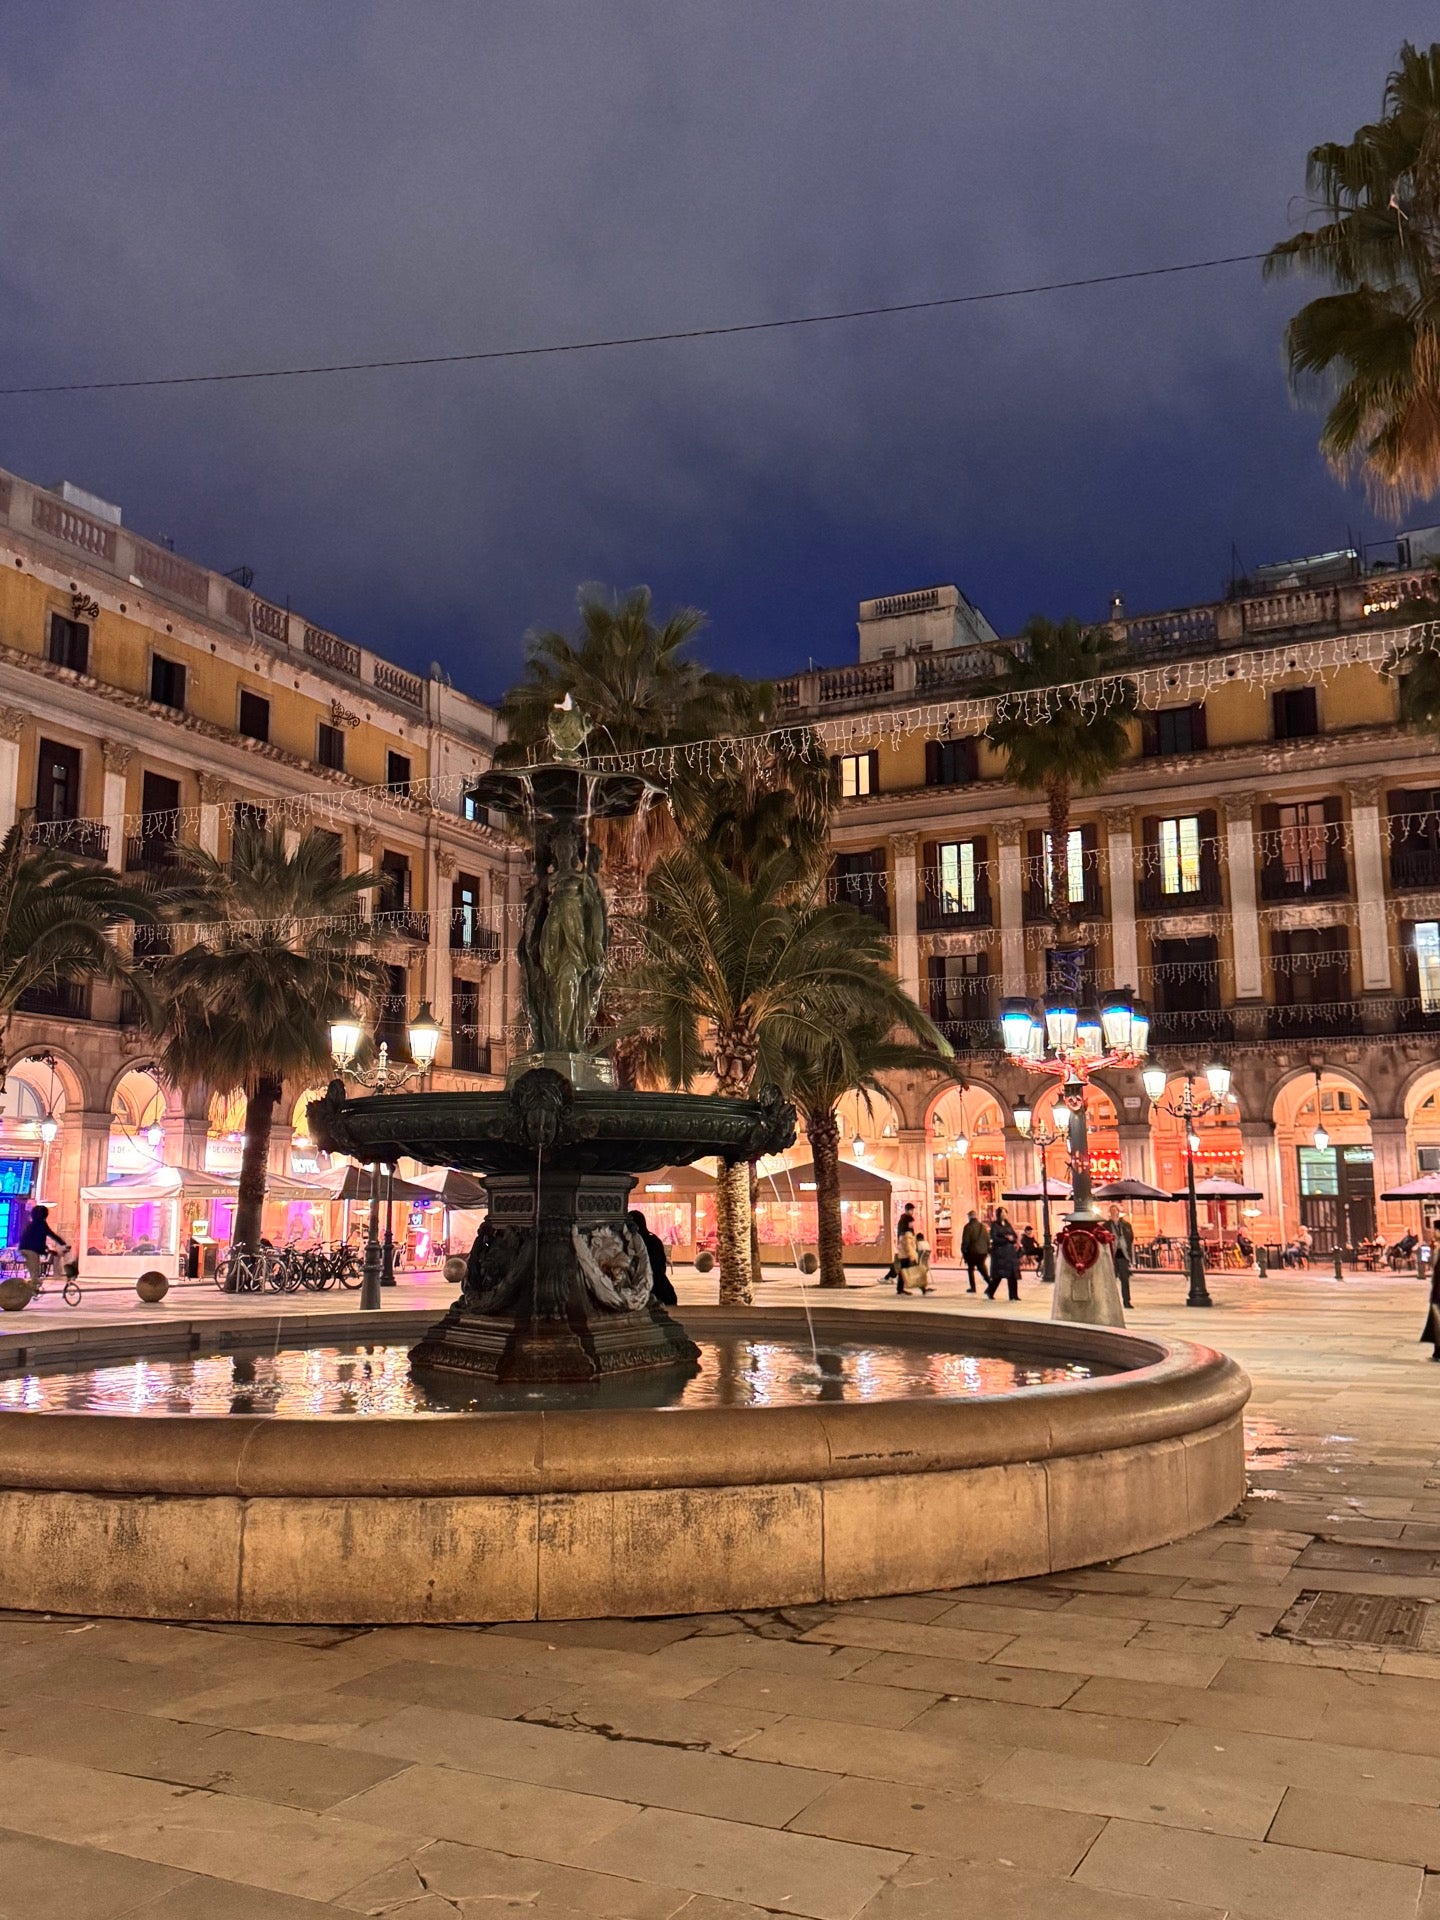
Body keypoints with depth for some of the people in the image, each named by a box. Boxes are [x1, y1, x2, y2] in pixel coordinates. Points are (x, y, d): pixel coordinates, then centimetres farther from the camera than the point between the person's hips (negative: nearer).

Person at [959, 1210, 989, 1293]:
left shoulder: (968, 1227, -10)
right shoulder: (983, 1226, 4)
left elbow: (965, 1241, -10)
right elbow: (988, 1239, 7)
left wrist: (963, 1251, -1)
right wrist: (988, 1251, 14)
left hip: (972, 1252, -4)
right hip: (983, 1251, 4)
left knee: (971, 1269, 11)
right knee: (982, 1268, 12)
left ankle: (973, 1287, 10)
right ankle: (990, 1283, -10)